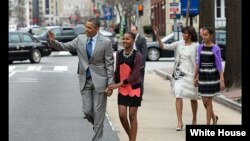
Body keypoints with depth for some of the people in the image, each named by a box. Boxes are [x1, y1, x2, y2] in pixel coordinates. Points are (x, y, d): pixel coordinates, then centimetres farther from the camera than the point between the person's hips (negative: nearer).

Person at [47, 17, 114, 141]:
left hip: (99, 80, -3)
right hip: (85, 81, 3)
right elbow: (65, 47, 1)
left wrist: (110, 84, -9)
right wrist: (53, 41, -19)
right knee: (87, 110, 3)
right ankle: (98, 126, 33)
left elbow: (109, 64, -7)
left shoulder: (105, 42, -9)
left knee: (98, 112, 2)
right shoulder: (80, 39, 2)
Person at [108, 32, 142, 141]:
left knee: (132, 116, 2)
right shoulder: (119, 53, 3)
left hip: (134, 88, -4)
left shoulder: (137, 55, -13)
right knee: (122, 115, 0)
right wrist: (113, 84, 5)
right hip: (122, 89, 4)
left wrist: (118, 84, -20)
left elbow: (134, 75, -17)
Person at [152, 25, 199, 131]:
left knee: (193, 98, 12)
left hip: (191, 74, -2)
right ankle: (179, 122, -7)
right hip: (179, 73, 2)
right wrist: (157, 36, -7)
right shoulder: (179, 44, 4)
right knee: (178, 96, -9)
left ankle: (194, 120, 31)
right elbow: (164, 46, 4)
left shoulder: (196, 46, -6)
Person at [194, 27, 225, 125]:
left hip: (212, 76, -5)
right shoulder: (200, 47, 6)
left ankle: (208, 124, 5)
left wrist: (222, 80, -13)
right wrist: (195, 77, 12)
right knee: (204, 101, 8)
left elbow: (219, 65, -8)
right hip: (203, 76, 5)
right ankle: (214, 117, 35)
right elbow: (198, 63, 12)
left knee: (208, 100, -5)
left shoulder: (216, 49, -7)